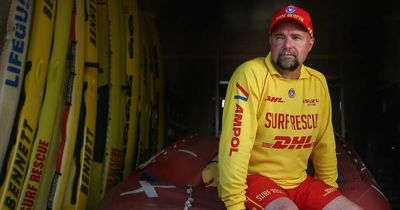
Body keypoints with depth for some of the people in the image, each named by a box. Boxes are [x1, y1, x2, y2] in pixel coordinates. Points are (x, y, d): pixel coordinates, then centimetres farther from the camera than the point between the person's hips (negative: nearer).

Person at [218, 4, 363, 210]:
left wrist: (329, 187, 17)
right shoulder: (251, 73, -18)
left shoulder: (318, 82, 3)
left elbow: (324, 143, 13)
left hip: (299, 182, 6)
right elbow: (236, 141, -22)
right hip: (254, 177, -5)